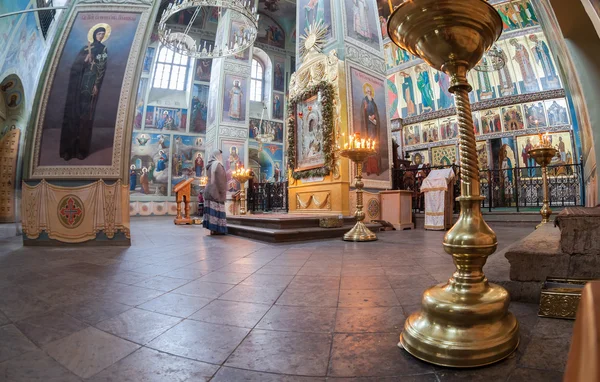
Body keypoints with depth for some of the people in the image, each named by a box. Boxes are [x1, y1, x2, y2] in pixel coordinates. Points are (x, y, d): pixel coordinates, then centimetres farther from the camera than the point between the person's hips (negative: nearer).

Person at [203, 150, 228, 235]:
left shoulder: (209, 165, 17)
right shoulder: (218, 164, -10)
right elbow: (220, 179, -16)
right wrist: (223, 192, -14)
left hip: (209, 190, 9)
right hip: (216, 190, -9)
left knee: (211, 209, 5)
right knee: (217, 209, -8)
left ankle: (212, 228, 5)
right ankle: (216, 229, -7)